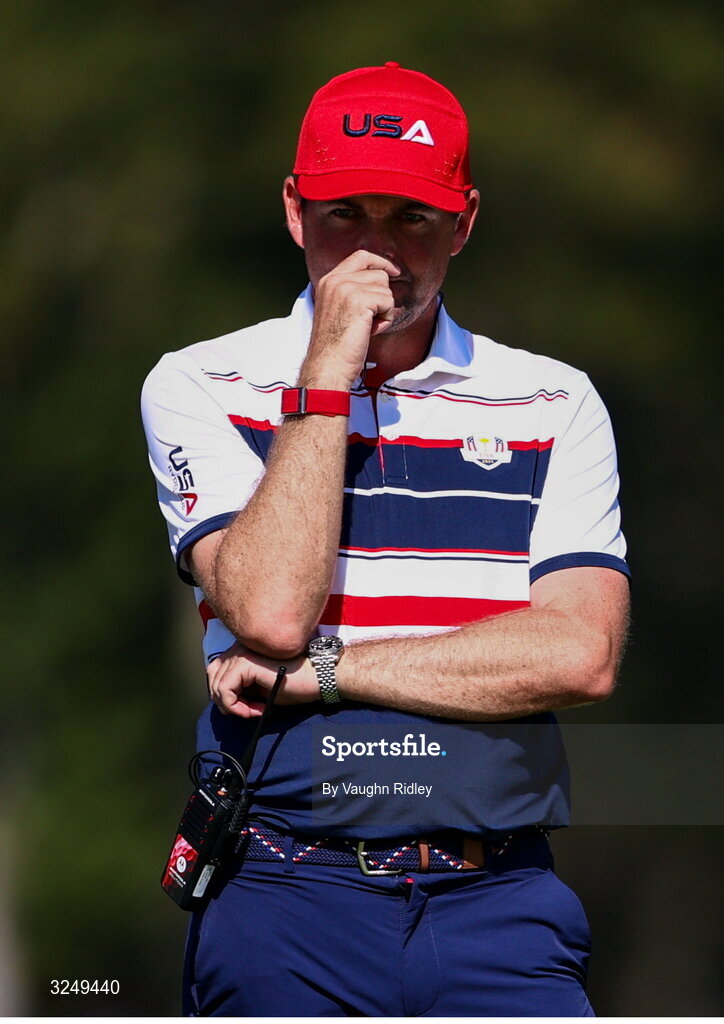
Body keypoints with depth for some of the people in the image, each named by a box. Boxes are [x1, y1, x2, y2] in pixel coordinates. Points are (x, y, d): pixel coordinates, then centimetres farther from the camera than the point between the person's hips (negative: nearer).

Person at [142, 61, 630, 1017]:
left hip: (498, 901, 0)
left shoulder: (554, 404, 11)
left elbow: (581, 654, -2)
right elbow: (271, 612, -9)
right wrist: (328, 373, -6)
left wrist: (319, 670, -6)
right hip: (285, 893, 0)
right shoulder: (200, 388, 7)